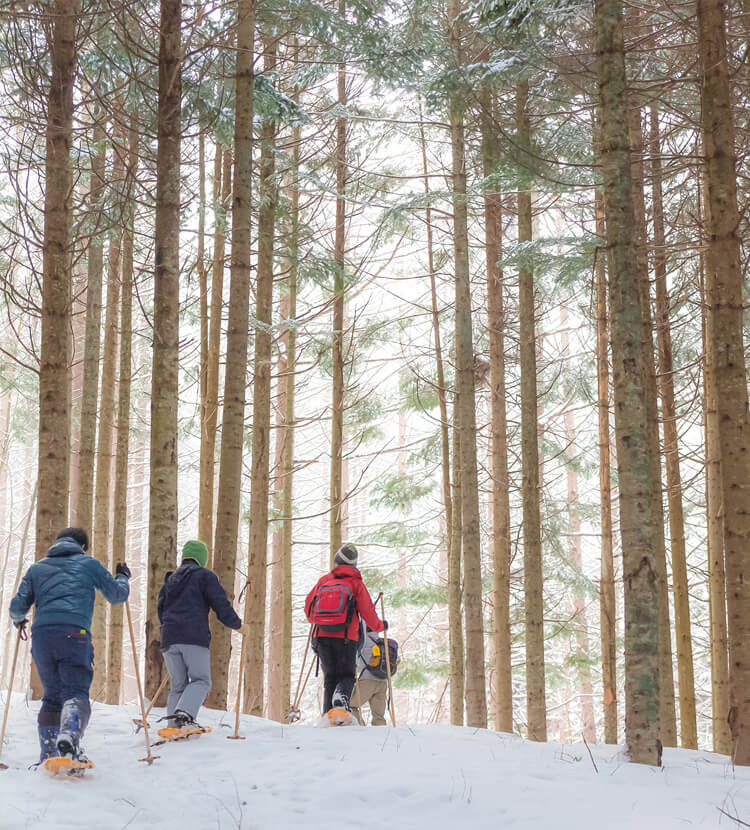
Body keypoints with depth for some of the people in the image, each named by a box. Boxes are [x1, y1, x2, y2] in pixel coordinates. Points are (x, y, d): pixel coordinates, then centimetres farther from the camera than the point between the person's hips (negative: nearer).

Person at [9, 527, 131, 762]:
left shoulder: (37, 568, 23)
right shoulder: (88, 564, 16)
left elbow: (18, 606, 18)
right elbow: (117, 595, 21)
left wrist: (18, 619, 41)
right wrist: (123, 577, 42)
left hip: (41, 635, 4)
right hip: (74, 633, -3)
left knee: (52, 696, 14)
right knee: (76, 692, -8)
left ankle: (48, 753, 4)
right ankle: (69, 737, -36)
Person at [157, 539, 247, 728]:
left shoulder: (170, 579, 23)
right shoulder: (205, 576, 4)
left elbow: (161, 610, 23)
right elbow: (221, 605, -3)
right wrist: (238, 626, 10)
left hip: (169, 638, 6)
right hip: (195, 637, -6)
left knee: (177, 684, 11)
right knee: (200, 680, -4)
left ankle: (174, 727, 2)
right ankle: (184, 712, -30)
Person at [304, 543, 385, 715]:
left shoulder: (324, 580, 10)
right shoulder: (356, 583, 2)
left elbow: (308, 605, 19)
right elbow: (367, 612, 2)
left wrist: (315, 621, 40)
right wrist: (380, 626, 22)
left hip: (322, 636, 2)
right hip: (346, 638, -2)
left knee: (330, 677, 11)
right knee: (347, 676, 6)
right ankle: (341, 698, -28)